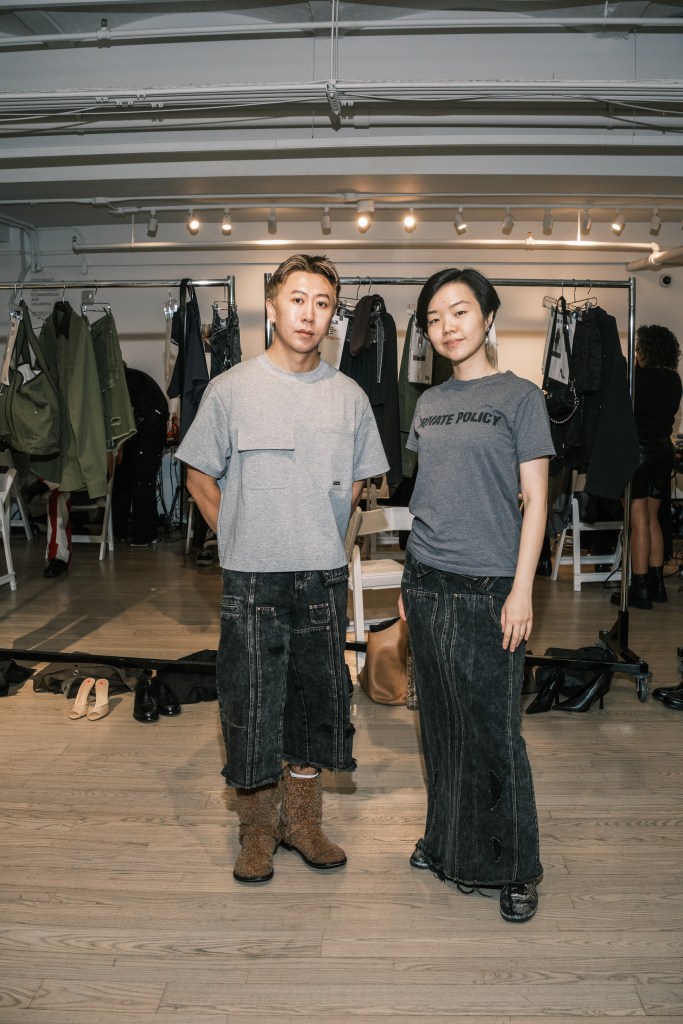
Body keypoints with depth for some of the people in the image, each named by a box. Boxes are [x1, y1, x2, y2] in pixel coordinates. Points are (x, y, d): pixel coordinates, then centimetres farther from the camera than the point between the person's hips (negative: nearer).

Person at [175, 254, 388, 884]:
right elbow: (200, 476, 4)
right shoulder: (232, 389, -3)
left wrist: (322, 541, 10)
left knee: (314, 700, 12)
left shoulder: (349, 397, 4)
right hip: (252, 578, -2)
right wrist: (240, 539, 2)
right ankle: (259, 829, 24)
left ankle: (302, 821, 29)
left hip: (323, 577, 3)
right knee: (251, 706, 5)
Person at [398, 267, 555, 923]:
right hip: (428, 585, 5)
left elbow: (534, 499, -6)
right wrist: (411, 581, 13)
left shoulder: (520, 397, -4)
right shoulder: (428, 403, 11)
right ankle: (448, 843, 30)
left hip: (488, 589, -5)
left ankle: (513, 868, 18)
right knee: (441, 721, 13)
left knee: (493, 729, 1)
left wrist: (521, 589, -12)